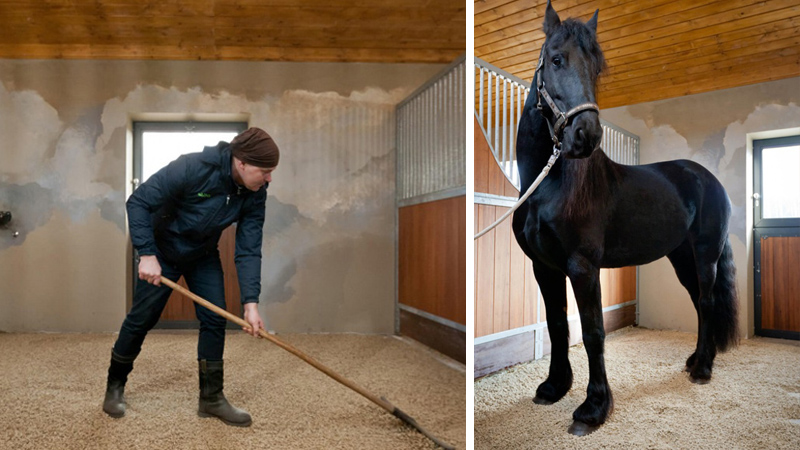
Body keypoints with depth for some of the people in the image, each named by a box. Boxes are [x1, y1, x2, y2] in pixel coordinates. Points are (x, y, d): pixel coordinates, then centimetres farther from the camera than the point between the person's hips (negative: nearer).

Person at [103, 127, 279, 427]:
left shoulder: (255, 195, -19)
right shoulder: (191, 168, -34)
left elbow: (248, 250, -18)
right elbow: (138, 202, -26)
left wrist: (250, 302, -25)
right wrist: (147, 255, -30)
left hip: (204, 257, 4)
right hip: (162, 252, -4)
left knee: (215, 320, -2)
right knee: (141, 319, 4)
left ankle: (212, 398, 12)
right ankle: (115, 386, 29)